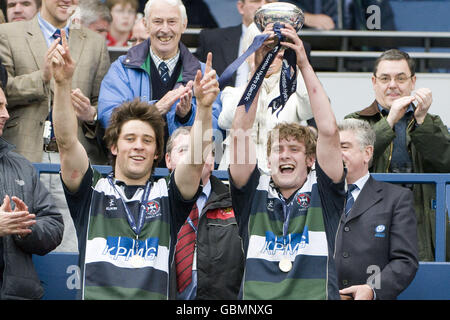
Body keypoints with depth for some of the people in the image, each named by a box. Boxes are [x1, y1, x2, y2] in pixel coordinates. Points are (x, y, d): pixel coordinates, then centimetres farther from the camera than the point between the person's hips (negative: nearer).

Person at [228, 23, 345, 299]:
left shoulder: (322, 193, 12)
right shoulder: (254, 194, 15)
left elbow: (329, 131, 3)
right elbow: (240, 134, 6)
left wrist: (305, 65, 3)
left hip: (316, 296, -1)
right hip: (256, 298, 1)